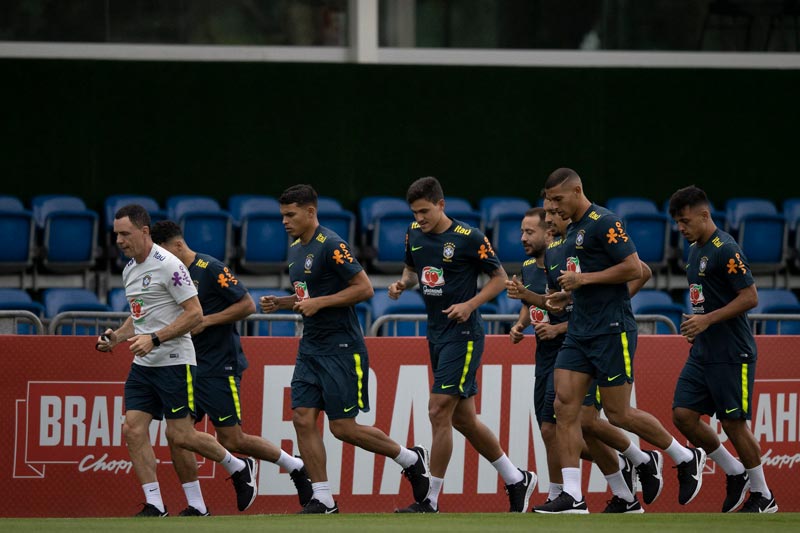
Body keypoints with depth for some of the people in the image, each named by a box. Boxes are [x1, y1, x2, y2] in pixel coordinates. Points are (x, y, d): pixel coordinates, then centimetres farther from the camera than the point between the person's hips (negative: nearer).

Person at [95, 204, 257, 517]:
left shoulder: (169, 266, -14)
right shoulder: (129, 270, 13)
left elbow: (195, 314, -17)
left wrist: (154, 338, -22)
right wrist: (116, 336, 10)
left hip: (173, 361, -8)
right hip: (142, 365, 8)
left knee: (180, 435, -6)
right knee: (133, 430, -6)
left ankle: (240, 468, 17)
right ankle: (154, 505, -3)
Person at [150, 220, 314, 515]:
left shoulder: (211, 269, -13)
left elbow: (247, 305, -14)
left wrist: (205, 321, -18)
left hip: (220, 366, -8)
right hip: (188, 366, 8)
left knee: (231, 440, -5)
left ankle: (295, 466, 15)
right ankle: (196, 507, 2)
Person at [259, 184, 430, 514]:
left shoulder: (331, 246, -15)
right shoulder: (295, 249, 13)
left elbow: (364, 288, -19)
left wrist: (319, 303, -21)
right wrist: (280, 303, 8)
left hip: (341, 348, -9)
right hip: (310, 347, 9)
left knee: (343, 427, -6)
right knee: (303, 419, -3)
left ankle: (411, 459, 15)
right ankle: (322, 499, 1)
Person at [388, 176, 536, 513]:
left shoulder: (469, 238, -13)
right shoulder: (415, 234, 6)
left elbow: (499, 278, -6)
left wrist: (470, 305, -19)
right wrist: (403, 283, 0)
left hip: (463, 334, -8)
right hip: (436, 334, 8)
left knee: (439, 411, -12)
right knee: (463, 419, 11)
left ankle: (431, 501, -8)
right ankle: (516, 479, 25)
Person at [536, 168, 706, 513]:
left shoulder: (604, 223, -12)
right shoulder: (573, 230, 17)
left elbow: (633, 268, -19)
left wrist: (585, 278, -17)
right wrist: (567, 290, 16)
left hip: (611, 330, -9)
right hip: (579, 331, 9)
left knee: (618, 413, -3)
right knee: (565, 406, -4)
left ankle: (687, 459, 18)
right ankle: (572, 495, -6)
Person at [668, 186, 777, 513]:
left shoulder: (725, 250, -15)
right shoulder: (695, 252, 14)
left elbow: (749, 297, -19)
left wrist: (708, 320, -22)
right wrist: (695, 327, 13)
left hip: (731, 355, -9)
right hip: (702, 353, 9)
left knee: (734, 424, -4)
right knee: (683, 415, 0)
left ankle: (764, 496, 10)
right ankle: (734, 473, 16)